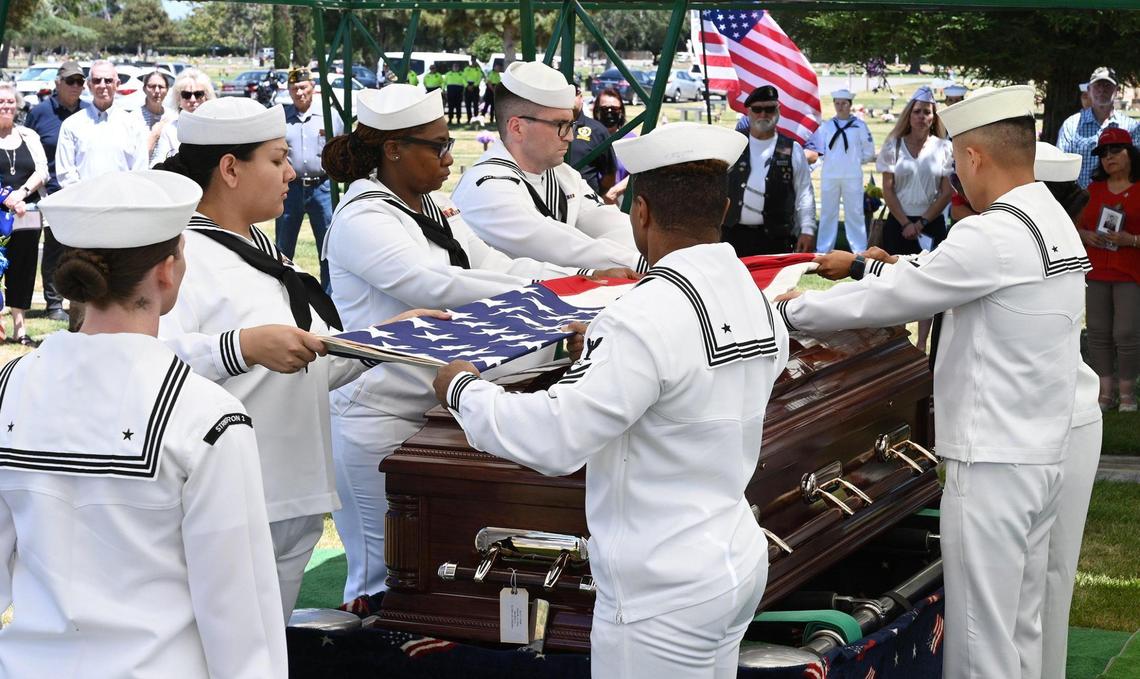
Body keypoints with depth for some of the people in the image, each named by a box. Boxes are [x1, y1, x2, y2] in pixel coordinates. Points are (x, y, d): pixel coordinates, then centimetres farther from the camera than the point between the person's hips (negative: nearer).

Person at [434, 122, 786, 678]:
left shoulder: (649, 317, -23)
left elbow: (555, 439, -24)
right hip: (738, 563, 8)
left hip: (663, 593, -8)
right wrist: (606, 354, 26)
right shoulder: (757, 302, 3)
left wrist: (463, 390, -8)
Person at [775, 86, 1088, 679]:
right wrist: (867, 268, 21)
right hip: (1041, 452, 9)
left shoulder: (993, 235, -18)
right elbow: (934, 283, 18)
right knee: (1021, 626, 16)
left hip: (993, 460, -9)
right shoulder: (1057, 224, 10)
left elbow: (889, 300, -13)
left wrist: (792, 310, 0)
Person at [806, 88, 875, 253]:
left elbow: (869, 153, 3)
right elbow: (816, 147, 2)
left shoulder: (859, 126, 1)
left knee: (854, 213, 1)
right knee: (827, 213, 9)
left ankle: (859, 251, 6)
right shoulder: (826, 126, 7)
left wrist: (853, 160, 2)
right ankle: (823, 250, 15)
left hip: (852, 176, -2)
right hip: (829, 176, 2)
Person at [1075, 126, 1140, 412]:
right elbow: (1078, 226, 17)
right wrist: (1087, 236, -4)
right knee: (1098, 332, 3)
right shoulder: (1094, 189, 13)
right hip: (1097, 272, 4)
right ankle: (1105, 392, 10)